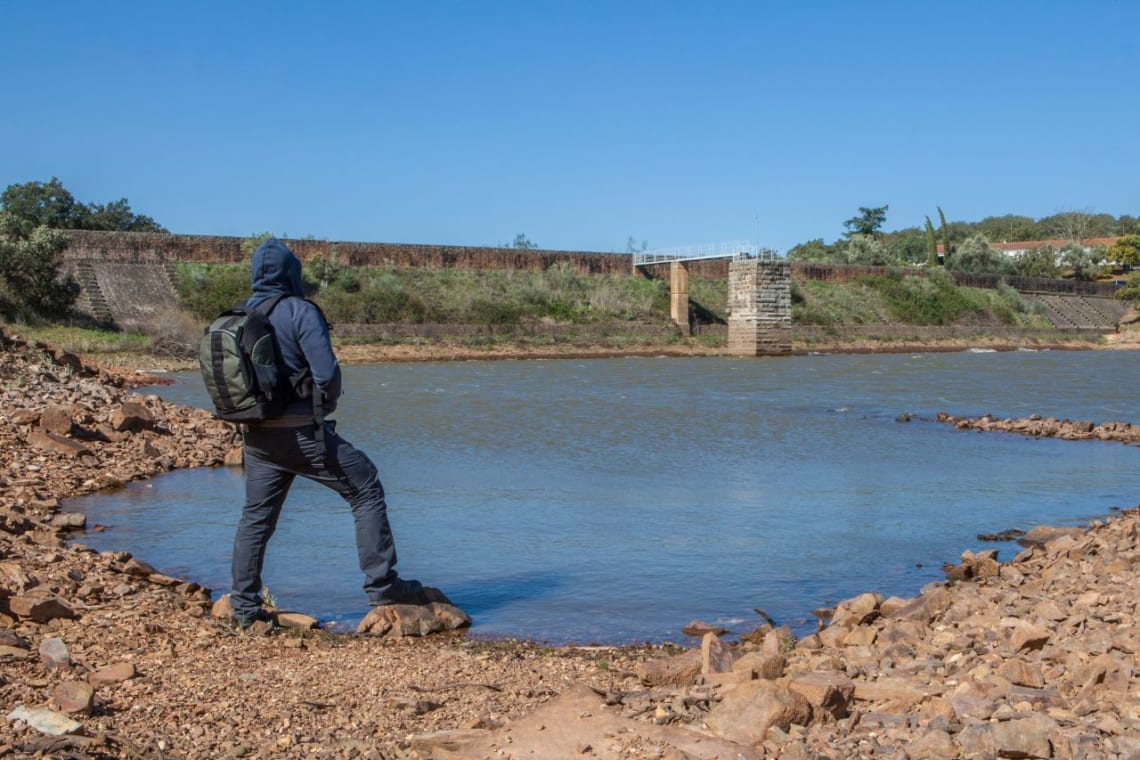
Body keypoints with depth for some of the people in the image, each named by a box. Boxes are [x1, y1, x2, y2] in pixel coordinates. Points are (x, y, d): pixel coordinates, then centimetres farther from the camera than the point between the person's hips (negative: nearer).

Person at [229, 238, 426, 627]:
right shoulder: (300, 312, -11)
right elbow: (328, 374, -17)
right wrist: (328, 402, 2)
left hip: (256, 435, 7)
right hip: (302, 431, -6)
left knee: (255, 517, 16)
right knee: (366, 490, 4)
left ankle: (244, 605, 18)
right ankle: (382, 584, 3)